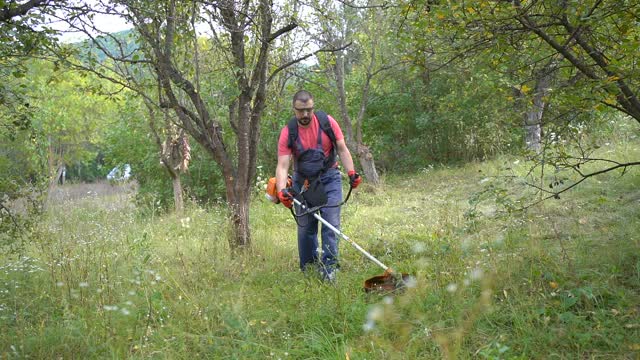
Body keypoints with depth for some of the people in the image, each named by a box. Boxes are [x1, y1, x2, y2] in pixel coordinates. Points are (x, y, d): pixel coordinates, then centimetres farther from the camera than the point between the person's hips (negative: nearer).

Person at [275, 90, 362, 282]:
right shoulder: (288, 132, -12)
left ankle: (328, 266, -6)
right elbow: (282, 165, -17)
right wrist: (282, 190, -33)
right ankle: (307, 268, 17)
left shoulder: (327, 122, -10)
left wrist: (351, 172, -19)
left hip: (329, 178, 0)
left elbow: (342, 149, -4)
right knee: (305, 226, 4)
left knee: (331, 222, -9)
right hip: (303, 181, 1)